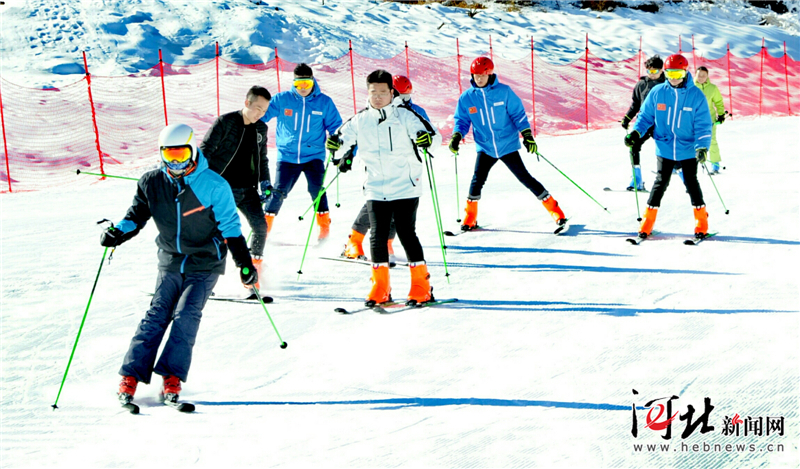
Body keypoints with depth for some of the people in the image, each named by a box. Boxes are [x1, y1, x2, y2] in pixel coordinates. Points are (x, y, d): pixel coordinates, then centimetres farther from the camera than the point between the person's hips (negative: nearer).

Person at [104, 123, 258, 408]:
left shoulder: (214, 185, -12)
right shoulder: (152, 183, -3)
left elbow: (230, 228, -6)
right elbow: (137, 215, 8)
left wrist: (244, 263, -8)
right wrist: (118, 233, -11)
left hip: (205, 265, -3)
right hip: (170, 264, 3)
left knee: (186, 315, -16)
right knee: (156, 316, -7)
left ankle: (172, 379, -12)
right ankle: (130, 377, -6)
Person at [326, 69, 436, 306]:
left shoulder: (404, 116, -2)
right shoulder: (359, 121, 6)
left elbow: (430, 134, -6)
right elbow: (344, 137, 17)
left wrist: (426, 138, -29)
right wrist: (338, 147, -5)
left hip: (406, 187, -3)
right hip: (376, 189, 3)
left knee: (407, 233, -5)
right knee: (377, 236, -1)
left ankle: (421, 285, 5)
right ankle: (380, 287, 9)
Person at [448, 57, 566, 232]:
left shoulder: (504, 91, -7)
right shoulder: (466, 98, -2)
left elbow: (518, 113, -1)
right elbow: (462, 120, 7)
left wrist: (527, 134, -7)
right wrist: (456, 136, -11)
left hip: (507, 145, -2)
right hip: (485, 148, 2)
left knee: (525, 178, -2)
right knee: (477, 180, -11)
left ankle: (555, 210, 7)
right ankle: (469, 220, 6)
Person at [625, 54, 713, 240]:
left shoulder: (696, 95, -6)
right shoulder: (657, 93, -2)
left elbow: (703, 125, -6)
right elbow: (646, 116, 7)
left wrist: (702, 147, -18)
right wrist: (636, 132, -10)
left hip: (688, 150, -1)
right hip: (665, 149, 1)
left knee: (691, 183, 4)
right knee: (661, 183, 3)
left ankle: (702, 224, 17)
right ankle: (647, 223, 9)